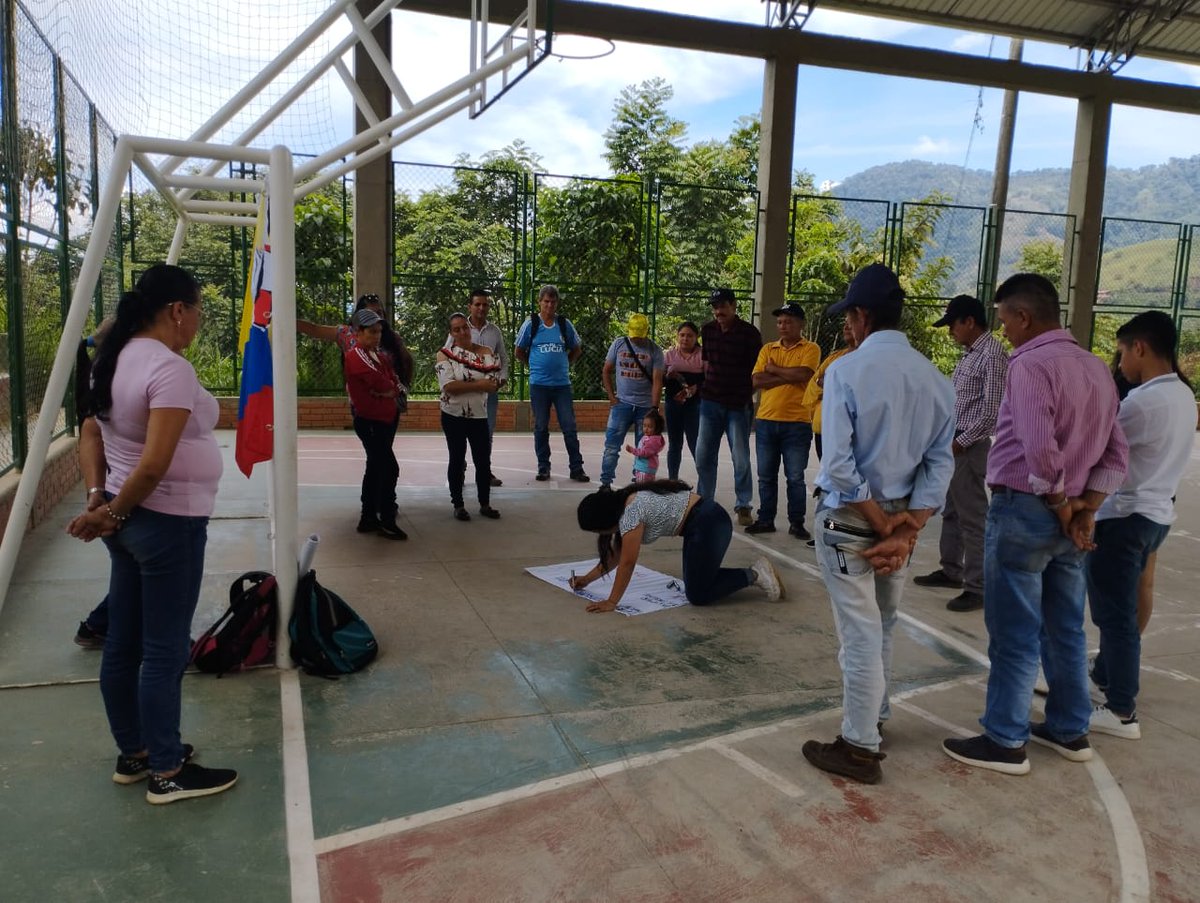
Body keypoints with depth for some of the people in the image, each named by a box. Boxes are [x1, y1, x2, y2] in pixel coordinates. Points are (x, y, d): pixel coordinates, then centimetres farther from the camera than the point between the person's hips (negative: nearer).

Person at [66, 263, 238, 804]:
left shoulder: (114, 359, 9)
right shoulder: (170, 368, -20)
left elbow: (93, 440, 13)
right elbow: (154, 464, -25)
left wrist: (100, 503, 6)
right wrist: (112, 513, -12)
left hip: (129, 520, 10)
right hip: (169, 524, -10)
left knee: (123, 642, 16)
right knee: (164, 651, 2)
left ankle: (133, 755, 32)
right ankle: (167, 773, 15)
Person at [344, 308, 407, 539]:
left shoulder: (377, 354, 15)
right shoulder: (356, 355, -14)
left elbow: (395, 384, 7)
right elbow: (382, 383, -24)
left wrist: (391, 390, -14)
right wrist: (391, 388, -3)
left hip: (383, 419, 10)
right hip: (370, 421, -10)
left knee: (376, 468, 14)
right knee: (389, 469, -10)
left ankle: (369, 518, 23)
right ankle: (387, 521, -2)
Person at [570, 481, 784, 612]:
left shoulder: (630, 513, -18)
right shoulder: (621, 508, 10)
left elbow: (627, 563, -18)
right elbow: (615, 555, 18)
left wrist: (611, 602, -13)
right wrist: (587, 578, 18)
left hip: (709, 524, -10)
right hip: (703, 523, 10)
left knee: (697, 595, -5)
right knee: (697, 582, 14)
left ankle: (754, 575, 0)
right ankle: (755, 572, 15)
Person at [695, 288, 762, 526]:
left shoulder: (750, 334, -8)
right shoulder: (708, 330, 5)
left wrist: (748, 397, -9)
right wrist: (708, 386, 12)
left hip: (738, 405, -4)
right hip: (710, 401, 4)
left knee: (741, 459, 0)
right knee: (703, 455, 8)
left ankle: (743, 506, 11)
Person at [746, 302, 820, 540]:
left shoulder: (810, 349, 1)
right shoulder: (768, 349, 11)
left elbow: (803, 374, -18)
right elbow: (757, 380, -1)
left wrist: (774, 369, -5)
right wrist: (788, 376, -10)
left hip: (797, 423, -4)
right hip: (766, 421, 4)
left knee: (795, 477, 3)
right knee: (766, 476, 10)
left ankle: (796, 523, 13)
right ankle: (766, 520, 20)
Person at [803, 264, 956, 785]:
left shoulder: (846, 371, -16)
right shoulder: (935, 379, 2)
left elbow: (839, 464, -21)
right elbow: (940, 464, -3)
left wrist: (883, 525, -13)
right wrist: (906, 529, -8)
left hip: (849, 517, -6)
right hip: (901, 519, 6)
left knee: (860, 633, 2)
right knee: (881, 626, 22)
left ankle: (861, 749, 14)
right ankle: (873, 716, 41)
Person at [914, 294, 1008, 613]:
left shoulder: (992, 356, -16)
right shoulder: (969, 354, 14)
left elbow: (991, 411, -20)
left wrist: (960, 443, -16)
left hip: (970, 446, -10)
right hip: (953, 443, 10)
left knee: (972, 517, -5)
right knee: (951, 511, 17)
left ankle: (977, 588, 1)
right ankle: (951, 571, 30)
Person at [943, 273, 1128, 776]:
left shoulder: (1030, 364, -16)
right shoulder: (1097, 368, 11)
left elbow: (1039, 448, -26)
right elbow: (1117, 454, 9)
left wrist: (1059, 504, -11)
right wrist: (1085, 508, 1)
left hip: (1024, 511, -8)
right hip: (1068, 517, 9)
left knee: (1014, 635, 1)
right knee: (1065, 628, 18)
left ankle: (1005, 742, 12)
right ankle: (1070, 729, 31)